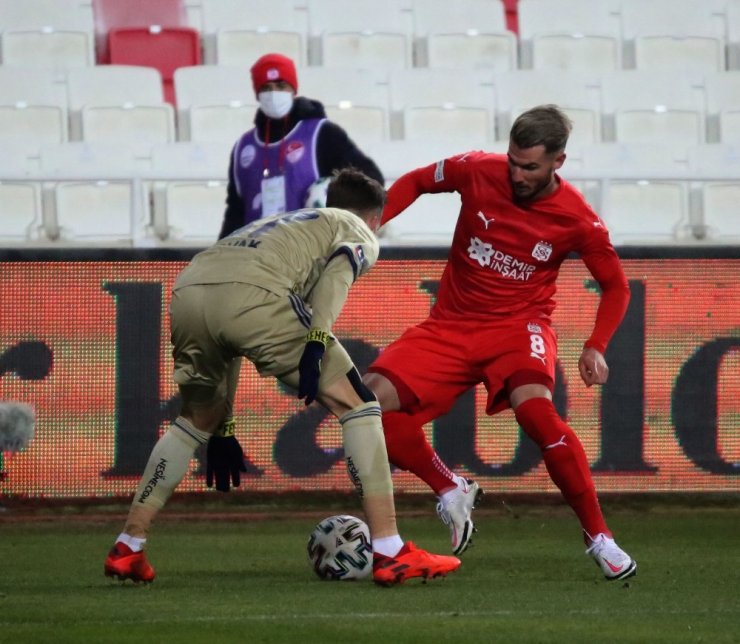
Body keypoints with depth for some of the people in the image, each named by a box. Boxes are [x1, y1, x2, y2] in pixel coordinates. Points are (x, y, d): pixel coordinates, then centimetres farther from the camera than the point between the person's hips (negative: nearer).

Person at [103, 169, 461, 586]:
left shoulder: (284, 224, 45)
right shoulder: (360, 234, 27)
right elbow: (339, 266, 0)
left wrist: (223, 430, 47)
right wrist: (317, 341, -13)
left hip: (188, 289, 6)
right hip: (251, 294, -6)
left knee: (197, 422, 30)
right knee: (356, 406, 6)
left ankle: (127, 549, 27)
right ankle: (391, 553, 0)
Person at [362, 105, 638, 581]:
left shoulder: (578, 221, -12)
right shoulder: (478, 172, -8)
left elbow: (615, 285, 3)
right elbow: (415, 183, 11)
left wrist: (596, 348, -12)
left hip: (518, 325, -3)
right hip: (451, 326, 3)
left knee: (535, 408, -35)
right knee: (373, 401, -20)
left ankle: (598, 536, -21)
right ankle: (452, 492, 2)